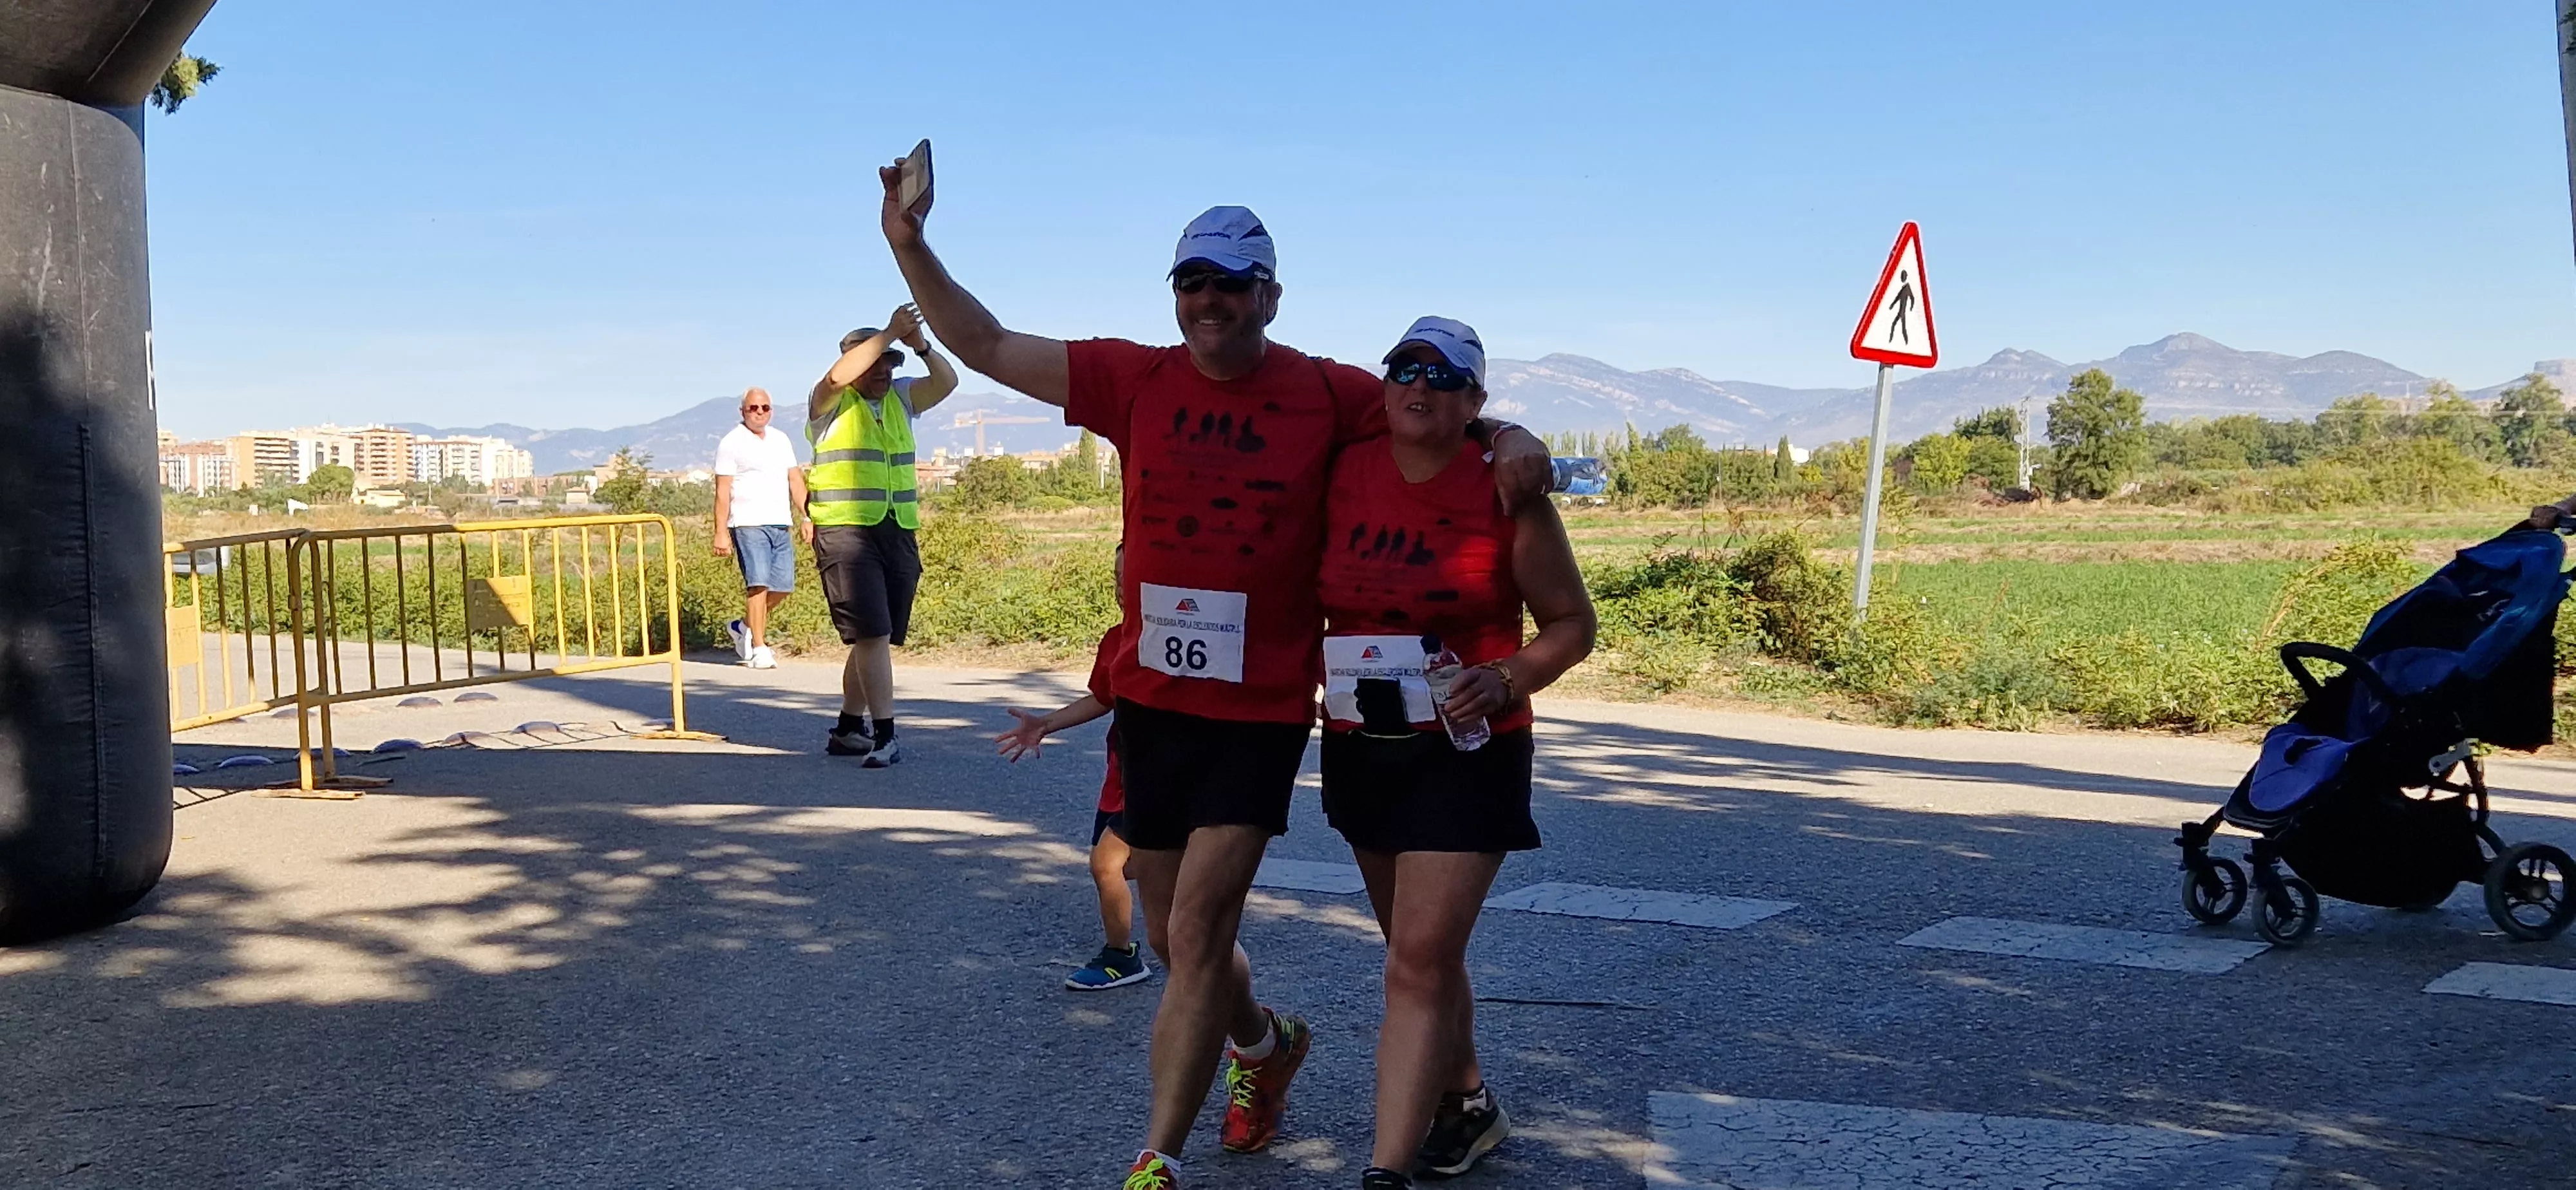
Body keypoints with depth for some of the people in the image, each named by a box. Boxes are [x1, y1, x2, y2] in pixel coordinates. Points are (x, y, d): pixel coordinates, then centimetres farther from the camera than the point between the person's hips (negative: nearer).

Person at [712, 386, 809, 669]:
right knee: (759, 584, -14)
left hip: (781, 525, 6)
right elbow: (723, 491, -4)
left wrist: (808, 518, 10)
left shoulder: (781, 439, 18)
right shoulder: (732, 443, 0)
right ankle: (759, 648, -9)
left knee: (782, 587, 4)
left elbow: (795, 480, 19)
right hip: (748, 525, -6)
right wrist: (721, 533, -10)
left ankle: (743, 627, 24)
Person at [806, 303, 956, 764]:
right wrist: (890, 333, -23)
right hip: (846, 532, -6)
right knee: (872, 634, -13)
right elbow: (838, 376, -23)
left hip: (898, 533, 6)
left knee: (874, 638, 11)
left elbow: (947, 382, 3)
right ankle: (884, 734, -12)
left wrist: (920, 345, -14)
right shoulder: (831, 402, -1)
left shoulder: (901, 398, 15)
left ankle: (848, 729, 23)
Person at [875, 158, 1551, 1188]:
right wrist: (912, 249, -6)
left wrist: (1513, 443, -16)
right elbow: (986, 347, 3)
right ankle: (1264, 1043, 48)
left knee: (1195, 935, -8)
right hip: (1149, 702, 4)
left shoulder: (1330, 396, -5)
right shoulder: (1135, 381, 1)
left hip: (1260, 712, -4)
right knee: (1184, 939, 18)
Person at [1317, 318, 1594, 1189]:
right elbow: (1312, 592, 15)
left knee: (1420, 963, -11)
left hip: (1466, 751, -5)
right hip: (1359, 748, 5)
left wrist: (1504, 681, -19)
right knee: (1421, 953, 20)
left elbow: (1572, 623, -4)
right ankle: (1467, 1107, 41)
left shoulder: (1507, 492, -10)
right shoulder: (1346, 475, 1)